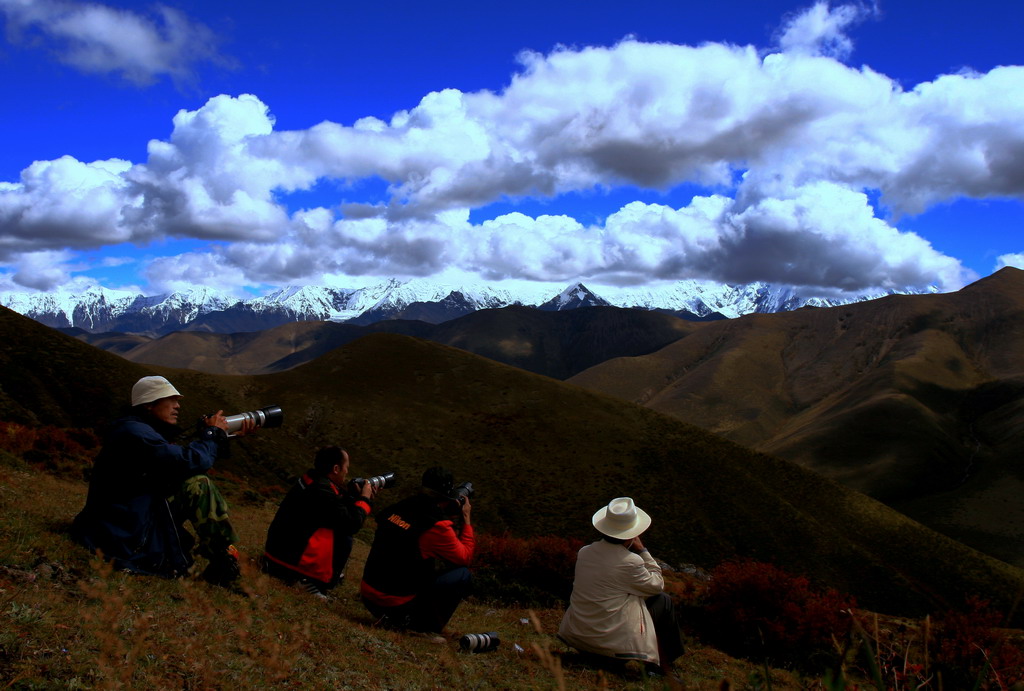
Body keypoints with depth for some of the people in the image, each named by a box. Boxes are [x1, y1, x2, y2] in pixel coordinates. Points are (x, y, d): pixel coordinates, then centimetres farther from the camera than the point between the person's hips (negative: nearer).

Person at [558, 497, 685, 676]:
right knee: (664, 601, 13)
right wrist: (642, 550, 1)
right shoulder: (630, 561, -20)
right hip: (612, 639, -6)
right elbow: (657, 586, -3)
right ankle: (664, 664, 24)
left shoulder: (584, 552, -3)